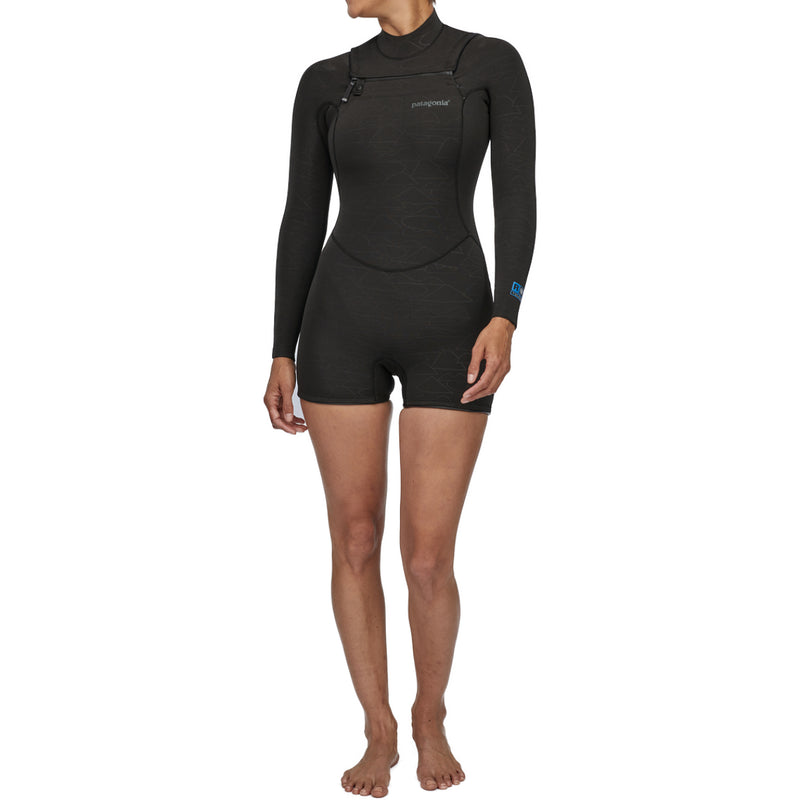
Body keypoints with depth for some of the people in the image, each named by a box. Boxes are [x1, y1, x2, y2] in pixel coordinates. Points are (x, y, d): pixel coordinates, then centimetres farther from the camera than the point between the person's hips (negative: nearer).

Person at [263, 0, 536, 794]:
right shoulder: (326, 83, 8)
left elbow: (517, 200, -6)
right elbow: (303, 221, 8)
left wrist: (505, 319, -19)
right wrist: (282, 357, 4)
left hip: (449, 331, -2)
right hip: (345, 322, 3)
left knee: (428, 560, -3)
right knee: (355, 543, 2)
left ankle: (431, 718, 25)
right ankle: (379, 733, 21)